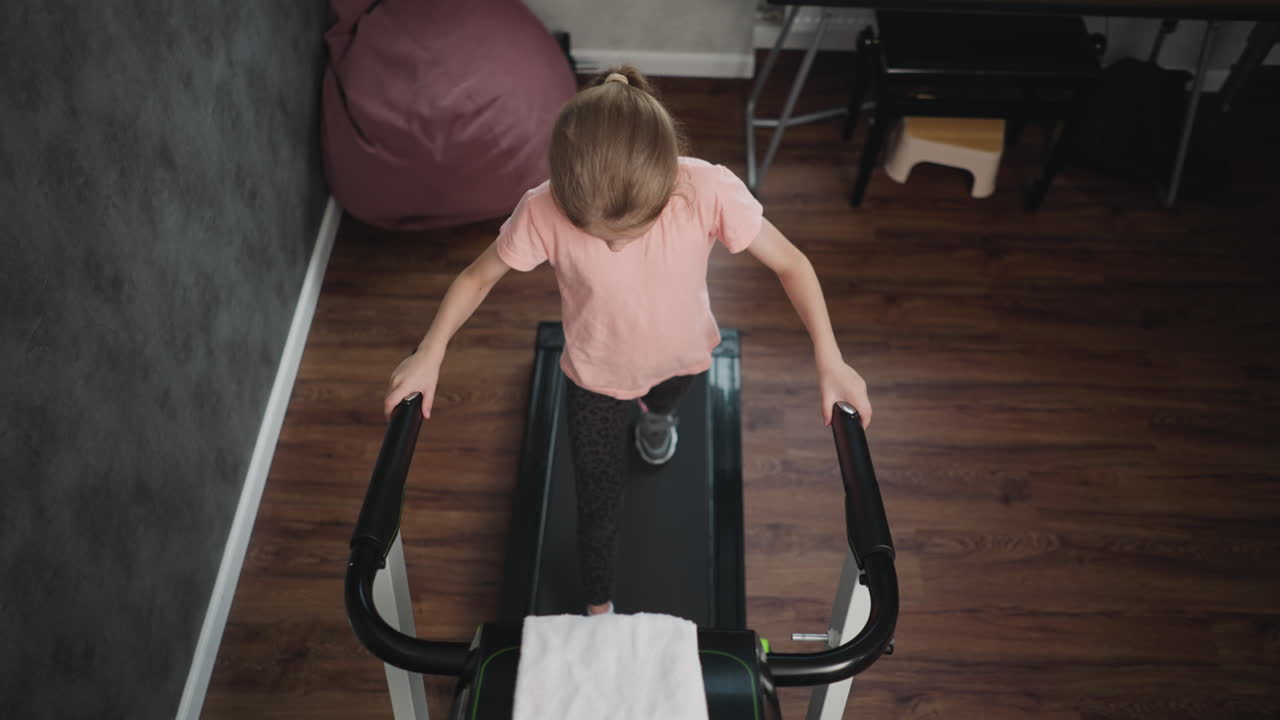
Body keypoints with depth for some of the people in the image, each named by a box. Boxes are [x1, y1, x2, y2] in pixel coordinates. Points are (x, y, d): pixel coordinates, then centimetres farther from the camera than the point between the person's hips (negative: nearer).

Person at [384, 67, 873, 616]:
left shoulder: (709, 192, -37)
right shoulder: (544, 211, -36)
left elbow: (789, 262, -23)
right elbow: (478, 277, -17)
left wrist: (830, 363, -26)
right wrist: (429, 355, -19)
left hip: (681, 358, 2)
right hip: (595, 377, -1)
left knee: (664, 399, 37)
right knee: (600, 502, 13)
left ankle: (657, 411, 77)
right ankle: (598, 607, 43)